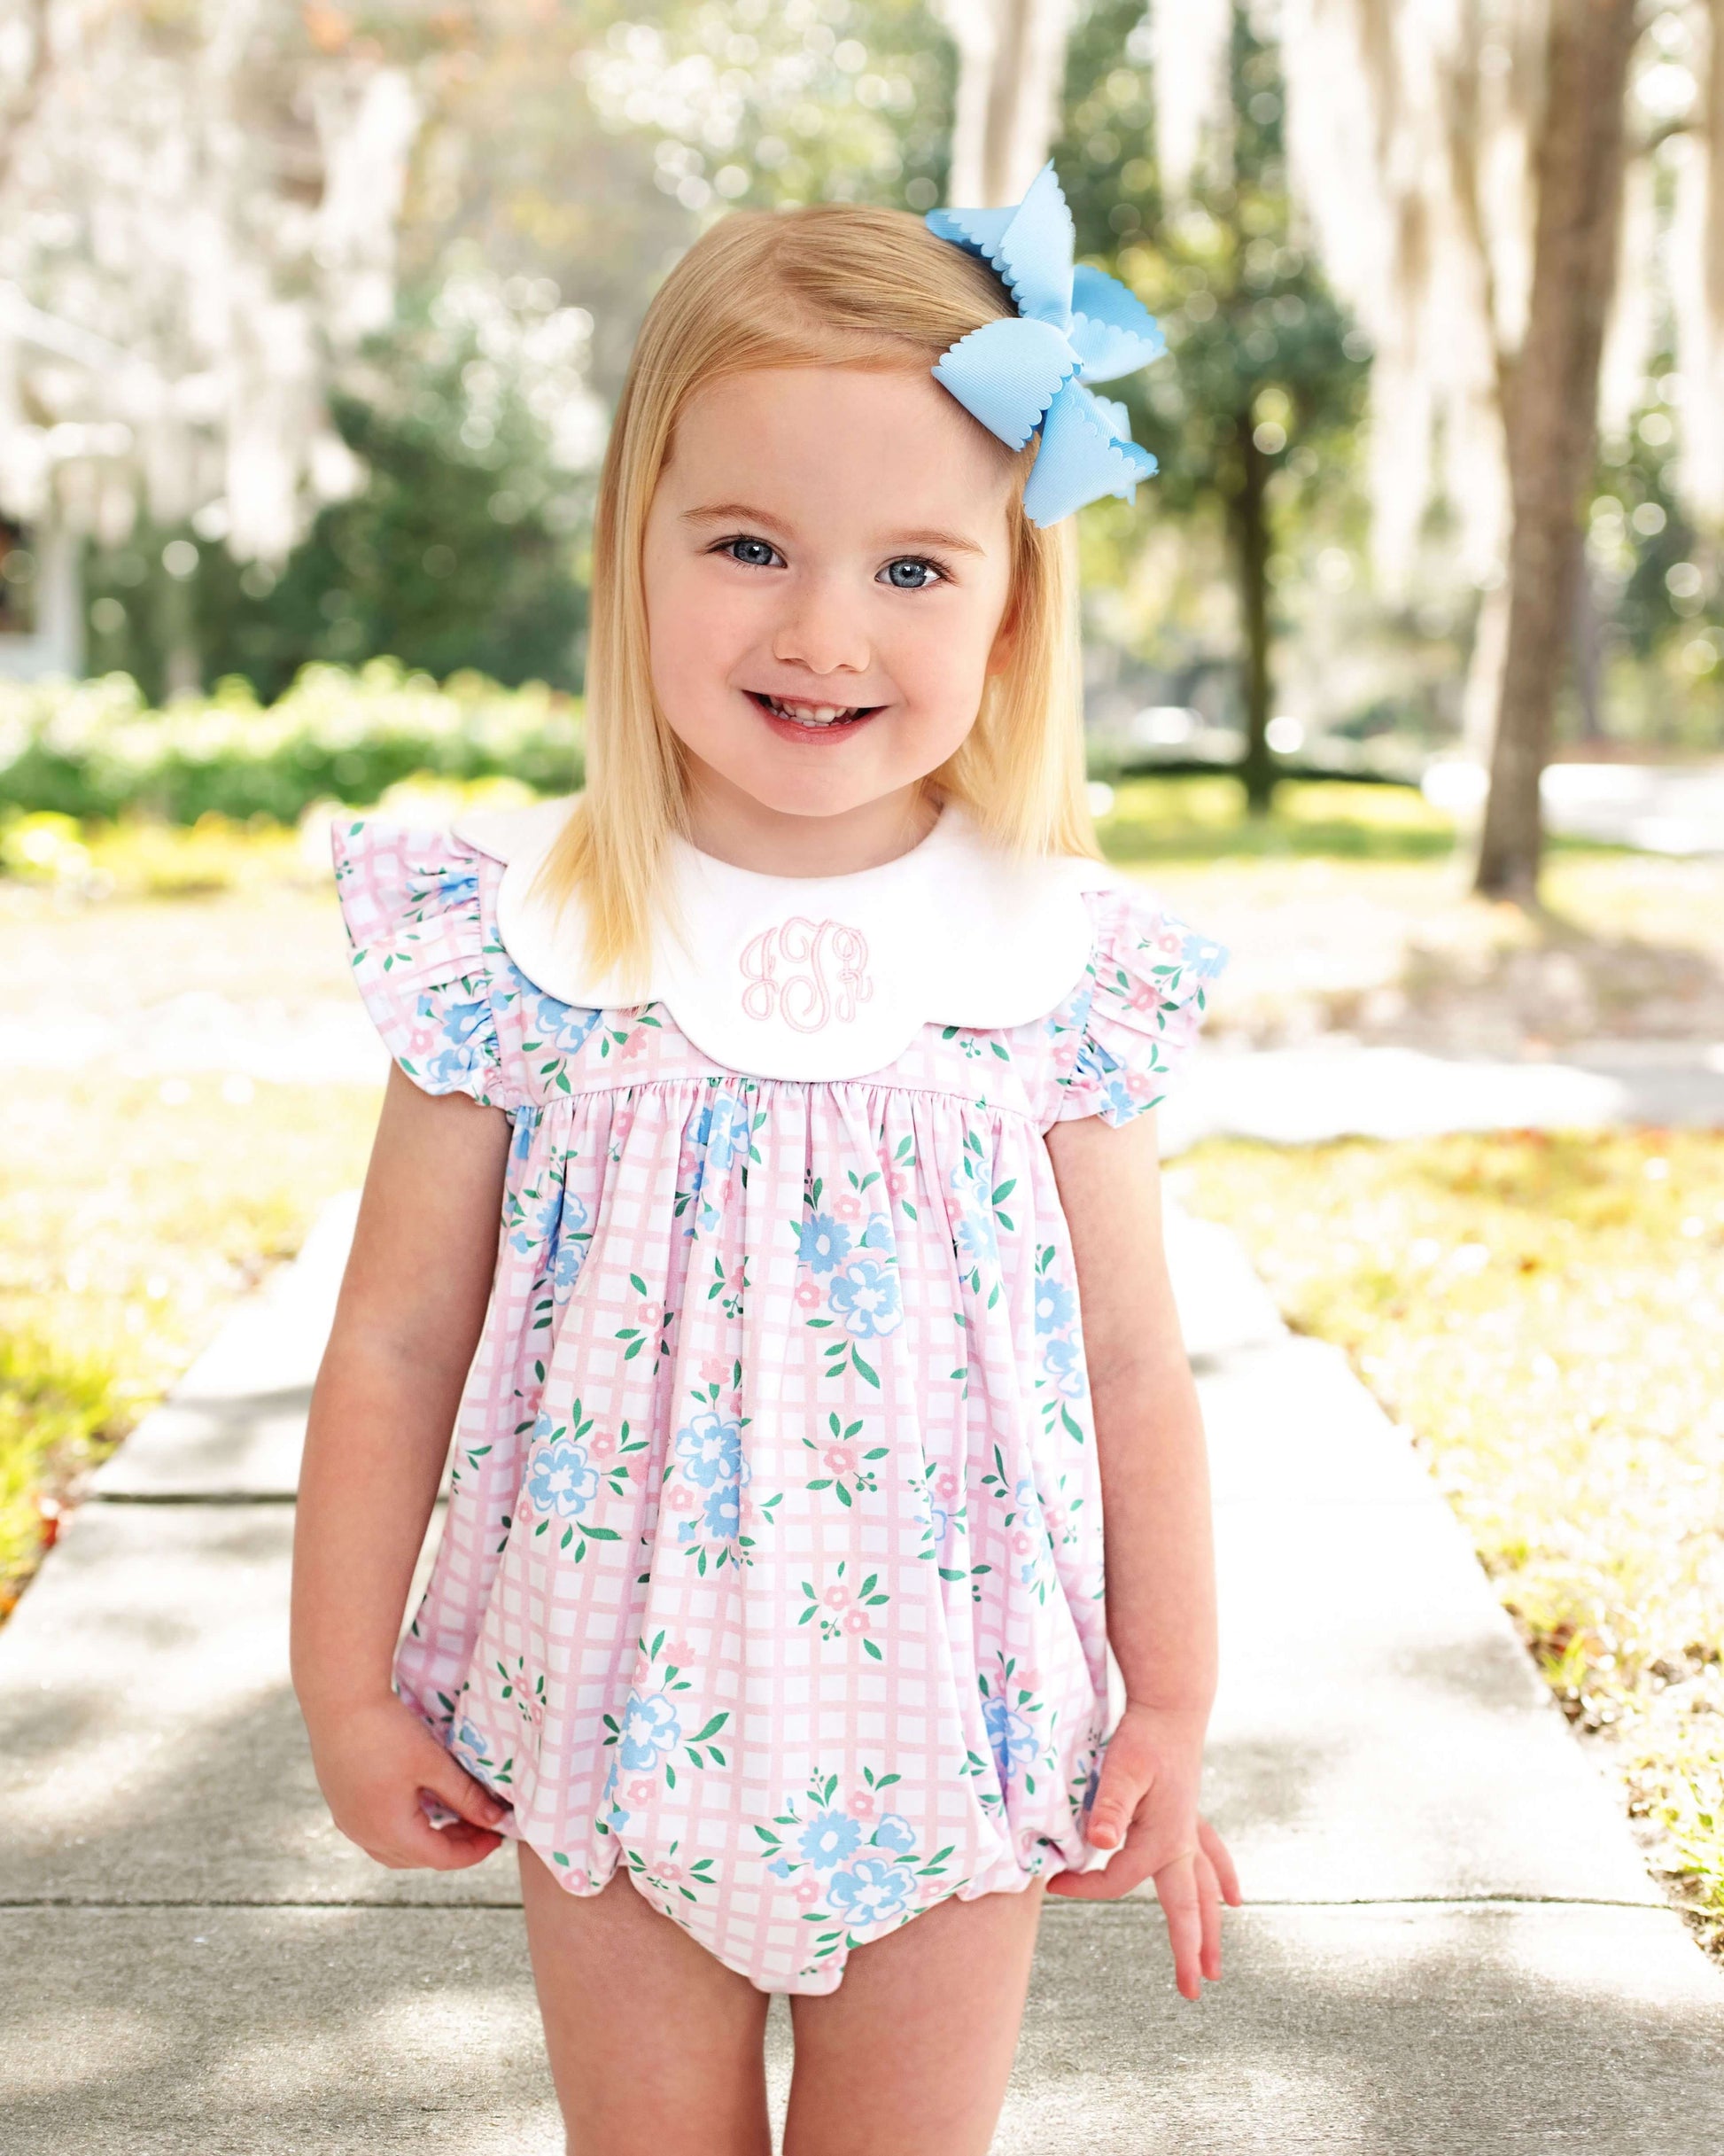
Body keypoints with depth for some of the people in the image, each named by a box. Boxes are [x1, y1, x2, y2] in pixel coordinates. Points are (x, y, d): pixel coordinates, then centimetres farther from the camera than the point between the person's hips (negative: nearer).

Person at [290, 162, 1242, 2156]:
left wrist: (1169, 1712, 3)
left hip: (947, 1750, 0)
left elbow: (1134, 1369, -1)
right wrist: (346, 1687, 1)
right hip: (612, 1745, 0)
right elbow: (396, 1343, -3)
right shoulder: (519, 940, -11)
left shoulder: (1059, 964, -9)